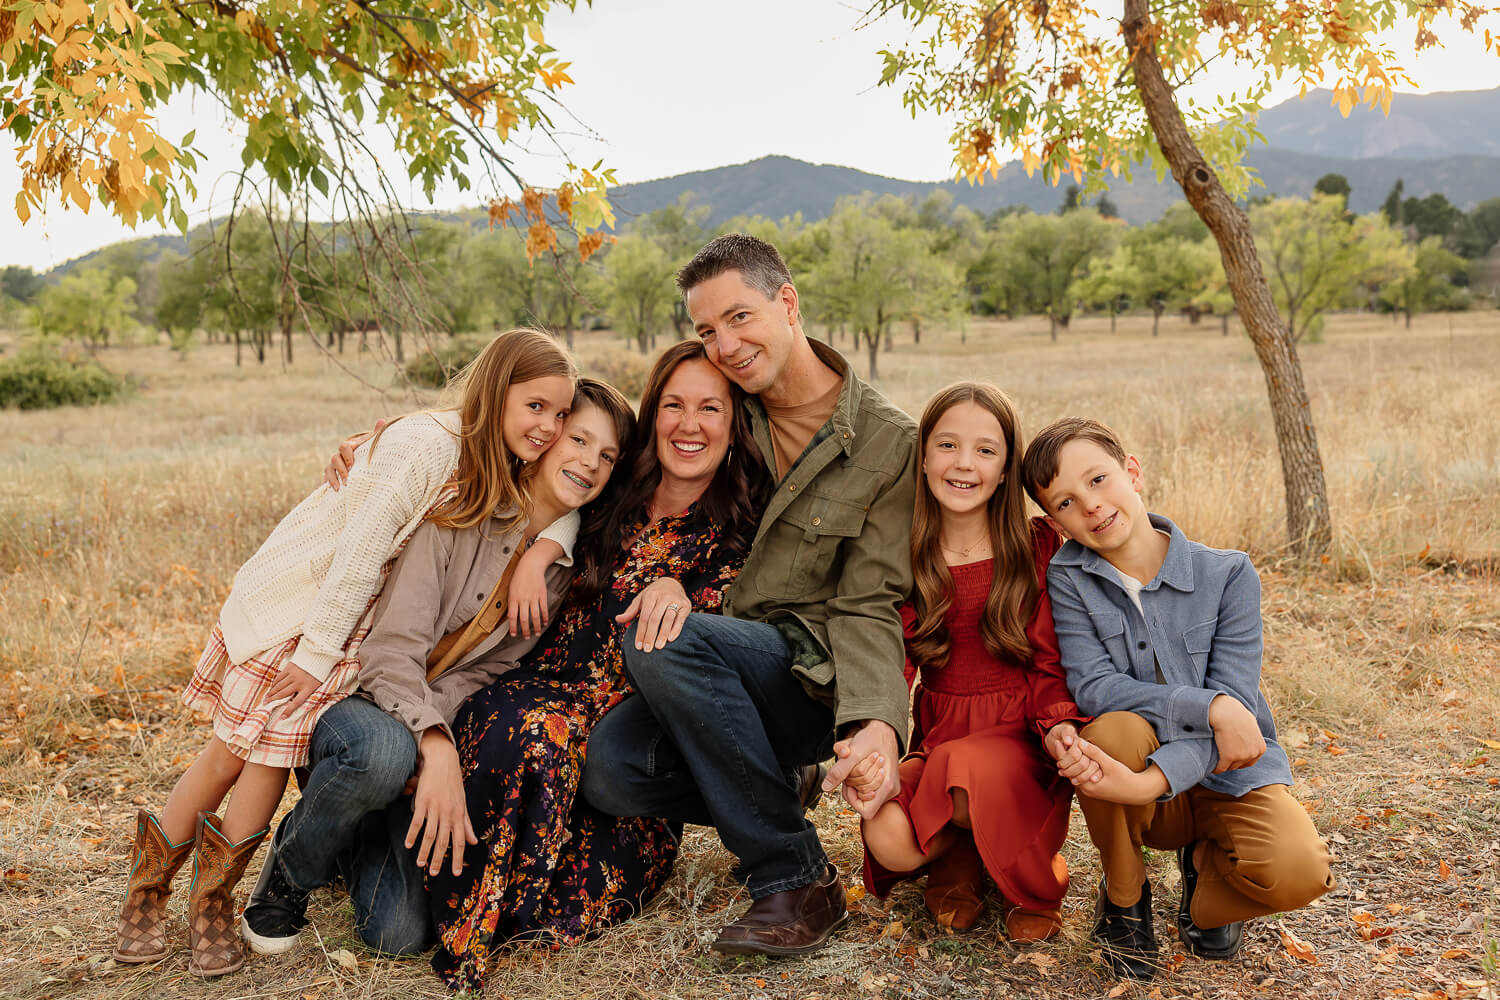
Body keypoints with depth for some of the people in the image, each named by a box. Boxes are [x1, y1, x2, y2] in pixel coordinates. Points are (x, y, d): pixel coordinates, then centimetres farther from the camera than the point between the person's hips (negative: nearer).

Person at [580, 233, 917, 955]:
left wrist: (874, 722, -28)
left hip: (815, 679, -4)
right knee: (609, 768, -23)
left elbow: (866, 607, -10)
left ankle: (796, 880, -19)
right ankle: (775, 790, 8)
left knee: (665, 645, -32)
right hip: (721, 675, 5)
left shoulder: (889, 445, -7)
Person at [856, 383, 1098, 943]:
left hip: (1018, 735, -1)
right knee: (888, 840, -29)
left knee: (964, 770, -36)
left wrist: (1058, 726, -22)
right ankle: (958, 855, 9)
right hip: (935, 737, 2)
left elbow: (1047, 665, 0)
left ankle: (1034, 874, -1)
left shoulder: (1037, 547, -2)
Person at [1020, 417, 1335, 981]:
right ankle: (1123, 895, -4)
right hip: (1135, 767, 0)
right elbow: (1093, 687, -18)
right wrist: (1209, 706, -29)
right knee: (1114, 730, -34)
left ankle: (1204, 864, 11)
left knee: (1297, 872, -29)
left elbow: (1236, 703, -18)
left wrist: (1151, 781, -34)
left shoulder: (1228, 575, -10)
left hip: (1227, 775, 0)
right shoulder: (1067, 578, -9)